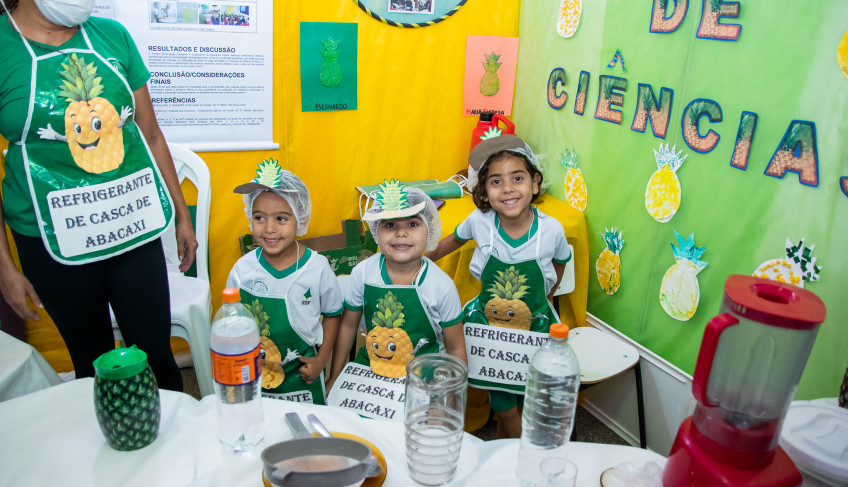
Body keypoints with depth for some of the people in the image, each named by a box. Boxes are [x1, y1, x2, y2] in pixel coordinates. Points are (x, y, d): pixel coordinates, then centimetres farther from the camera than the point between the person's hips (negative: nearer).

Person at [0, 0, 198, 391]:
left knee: (156, 355, 8)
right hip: (57, 239, -2)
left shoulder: (112, 36, 4)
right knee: (94, 365, 14)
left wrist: (182, 216, 11)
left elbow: (151, 135, 8)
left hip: (134, 226, 2)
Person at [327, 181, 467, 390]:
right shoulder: (362, 273, -8)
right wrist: (334, 378, 12)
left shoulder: (442, 285, -14)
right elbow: (348, 326, 7)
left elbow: (456, 348, -2)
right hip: (370, 363, 2)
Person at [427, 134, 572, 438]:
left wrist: (540, 301, 9)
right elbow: (454, 240, 6)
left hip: (534, 325, 0)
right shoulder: (479, 222, -19)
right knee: (503, 408, 10)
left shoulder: (551, 230, -19)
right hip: (488, 322, 0)